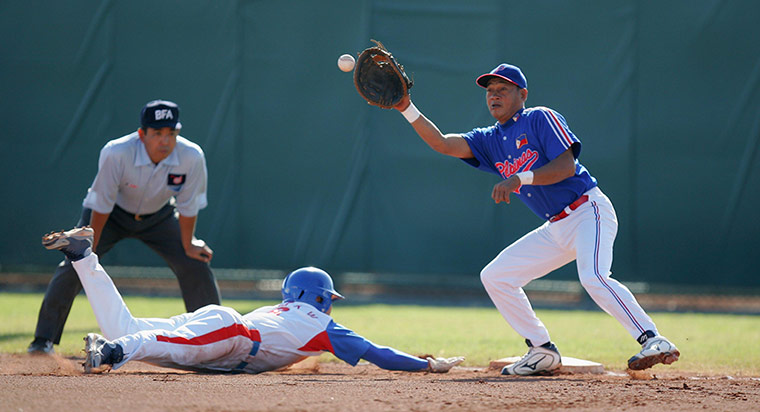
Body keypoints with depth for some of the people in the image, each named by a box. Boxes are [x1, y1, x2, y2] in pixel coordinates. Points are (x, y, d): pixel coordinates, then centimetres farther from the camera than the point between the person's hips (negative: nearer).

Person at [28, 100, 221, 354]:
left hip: (159, 217, 2)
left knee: (196, 267, -4)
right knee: (74, 265, -16)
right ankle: (44, 340, -8)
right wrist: (89, 250, -18)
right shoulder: (116, 154, -37)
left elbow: (188, 207, -16)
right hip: (113, 214, -2)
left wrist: (187, 245, -5)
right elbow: (101, 206, -26)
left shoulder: (192, 157, -31)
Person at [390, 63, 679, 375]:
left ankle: (653, 340, -33)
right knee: (494, 276, 6)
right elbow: (443, 144, 0)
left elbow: (566, 165, -18)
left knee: (593, 277, -33)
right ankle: (543, 352, 9)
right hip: (555, 229, 8)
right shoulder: (489, 140, 13)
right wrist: (407, 109, -10)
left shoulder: (541, 119, -7)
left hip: (589, 212, -8)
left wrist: (519, 179, -29)